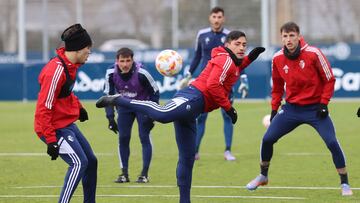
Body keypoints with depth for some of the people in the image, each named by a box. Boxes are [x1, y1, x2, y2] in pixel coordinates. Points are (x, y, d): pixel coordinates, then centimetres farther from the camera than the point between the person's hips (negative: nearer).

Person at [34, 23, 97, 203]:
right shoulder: (56, 70, -23)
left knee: (91, 161, 14)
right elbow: (43, 109, -24)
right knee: (79, 163, -20)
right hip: (55, 128, -10)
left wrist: (78, 107, 12)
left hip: (67, 125, 10)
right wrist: (50, 140, -26)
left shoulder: (71, 65, 6)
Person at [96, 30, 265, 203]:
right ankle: (118, 100, -32)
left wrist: (249, 58, 29)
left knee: (187, 158, 10)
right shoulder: (225, 59, -2)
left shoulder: (231, 61, 26)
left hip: (191, 108, 10)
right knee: (162, 115, -39)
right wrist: (229, 108, -8)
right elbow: (213, 85, -13)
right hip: (193, 98, -10)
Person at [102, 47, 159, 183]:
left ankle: (144, 174, -2)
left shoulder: (141, 73, -31)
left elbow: (155, 93, -16)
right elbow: (108, 95, -7)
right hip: (124, 106, 3)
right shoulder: (111, 73, -22)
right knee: (123, 138, -1)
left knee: (144, 137, -9)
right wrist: (110, 117, -13)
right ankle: (124, 174, 7)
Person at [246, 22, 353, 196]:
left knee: (332, 143, -17)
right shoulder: (277, 59, -2)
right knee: (267, 139, -2)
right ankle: (263, 176, 21)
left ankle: (344, 183, -3)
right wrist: (274, 109, 7)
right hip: (291, 108, 4)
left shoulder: (313, 54, -14)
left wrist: (323, 104, -12)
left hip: (315, 109, -4)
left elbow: (329, 80, -6)